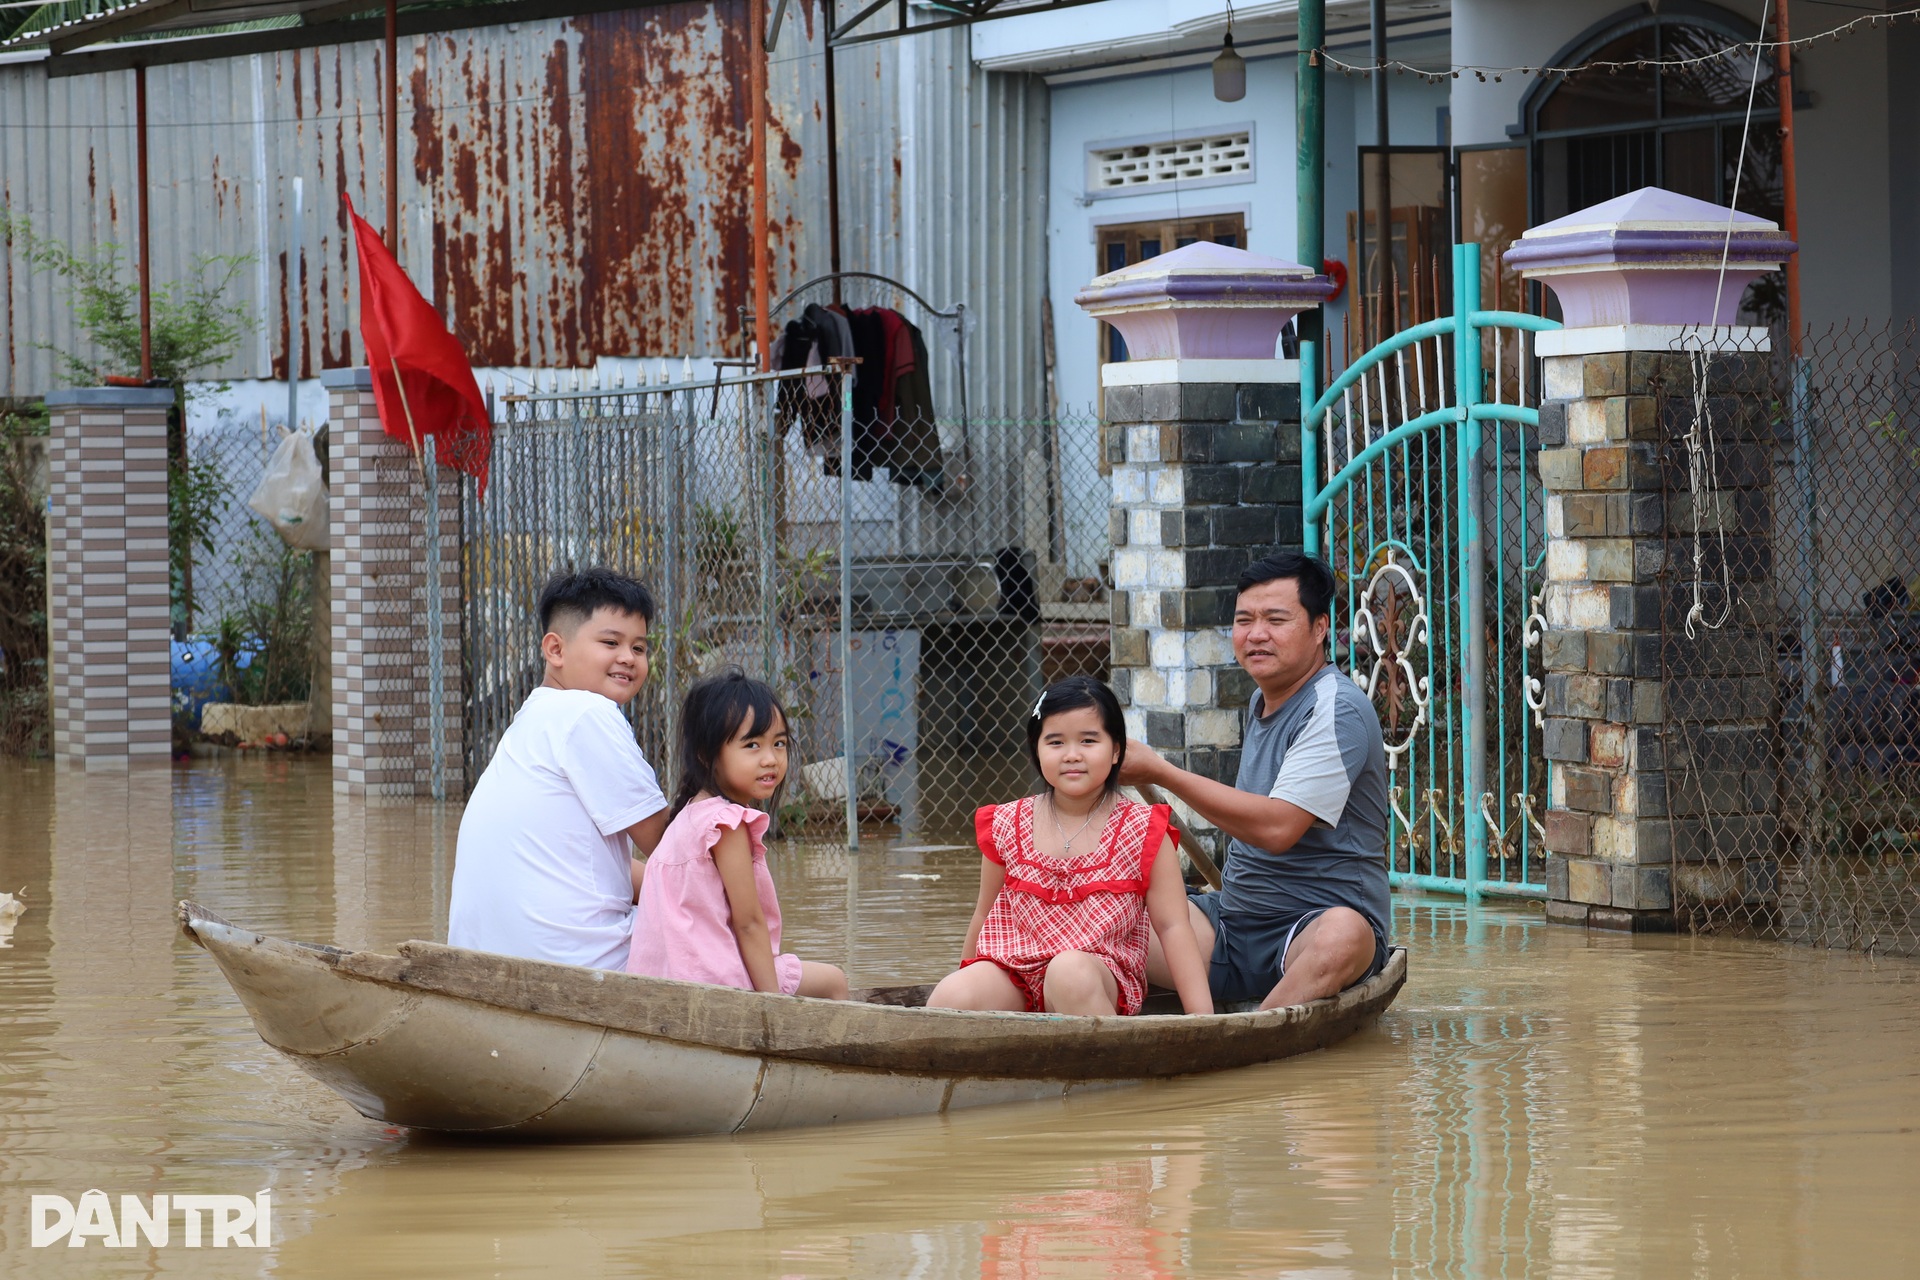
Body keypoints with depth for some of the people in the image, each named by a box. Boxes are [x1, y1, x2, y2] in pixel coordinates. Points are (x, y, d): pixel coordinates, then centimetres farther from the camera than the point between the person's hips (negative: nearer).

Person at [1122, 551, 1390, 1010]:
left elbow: (1277, 827, -24)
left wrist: (1160, 772, -20)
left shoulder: (1336, 711, -13)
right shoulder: (1263, 701, 16)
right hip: (1232, 921, 8)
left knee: (1342, 935, -42)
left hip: (1310, 924, -8)